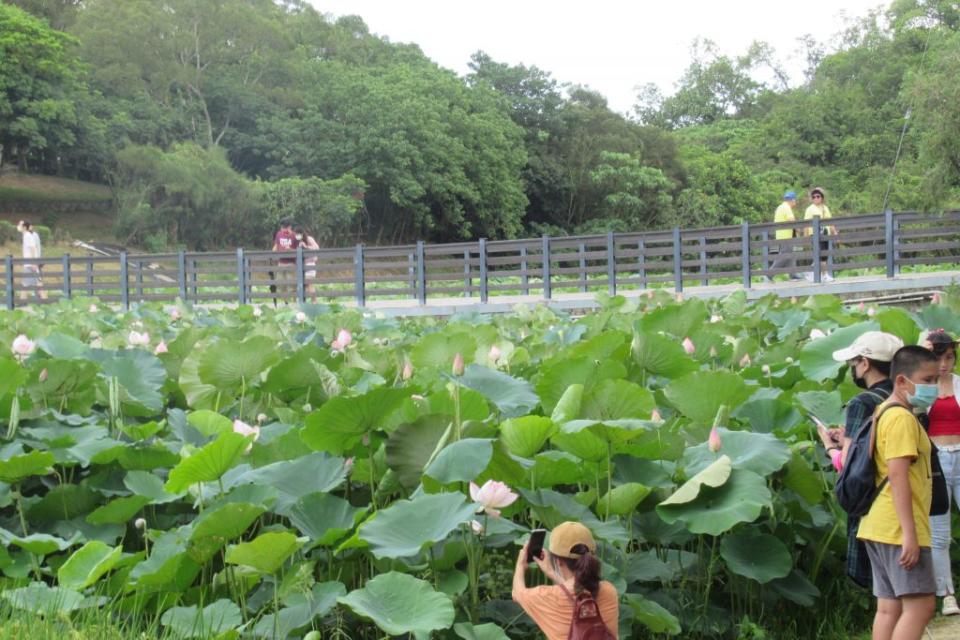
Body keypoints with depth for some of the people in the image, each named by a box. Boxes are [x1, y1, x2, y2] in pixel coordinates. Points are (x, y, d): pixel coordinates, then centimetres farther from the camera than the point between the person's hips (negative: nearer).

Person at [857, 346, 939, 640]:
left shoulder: (883, 413, 17)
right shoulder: (902, 418, -14)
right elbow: (898, 476, -21)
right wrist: (910, 532, -23)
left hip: (880, 527, 10)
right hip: (899, 528, -10)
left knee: (889, 606, 9)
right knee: (920, 604, -10)